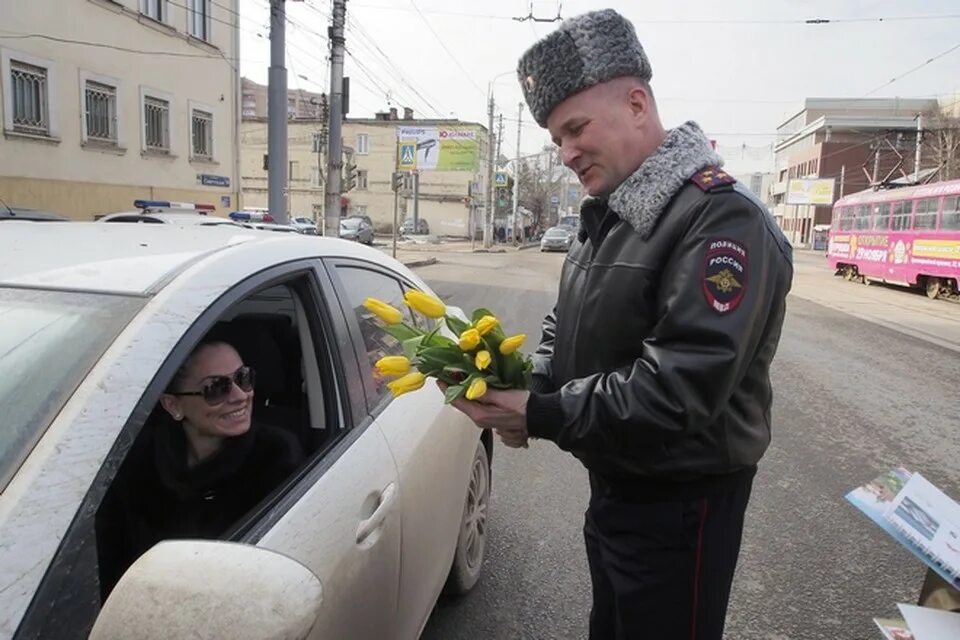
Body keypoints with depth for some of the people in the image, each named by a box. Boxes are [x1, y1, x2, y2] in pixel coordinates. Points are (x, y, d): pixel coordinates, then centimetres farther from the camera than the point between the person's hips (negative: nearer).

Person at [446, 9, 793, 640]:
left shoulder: (723, 220, -23)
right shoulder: (606, 216, 8)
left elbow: (680, 387, -30)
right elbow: (565, 329, 12)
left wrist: (541, 416, -25)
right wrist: (525, 390, -7)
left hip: (681, 504, -8)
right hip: (612, 483, 9)